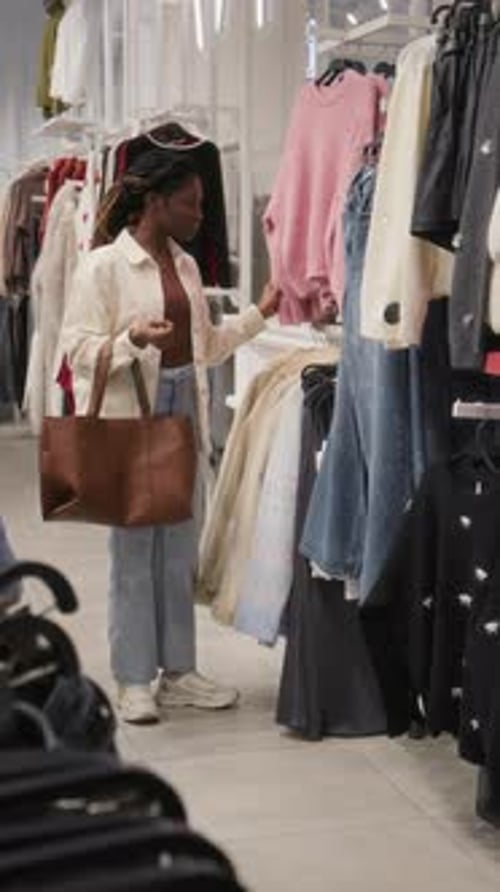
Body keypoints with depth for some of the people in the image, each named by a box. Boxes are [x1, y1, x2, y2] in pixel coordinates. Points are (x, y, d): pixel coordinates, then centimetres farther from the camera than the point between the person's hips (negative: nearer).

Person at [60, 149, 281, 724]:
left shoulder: (186, 266, 13)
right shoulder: (102, 266, -8)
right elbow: (78, 351, -11)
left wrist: (259, 314, 10)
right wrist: (134, 341, -26)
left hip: (184, 417, 7)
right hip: (128, 424, -7)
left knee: (180, 552, 11)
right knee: (134, 551, 1)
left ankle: (177, 671, 23)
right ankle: (134, 680, 13)